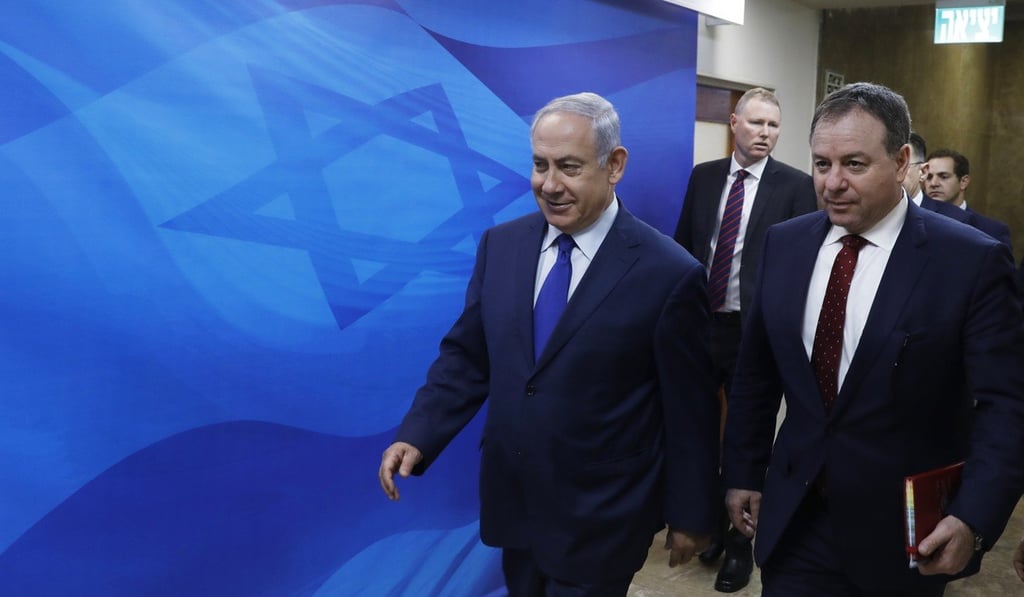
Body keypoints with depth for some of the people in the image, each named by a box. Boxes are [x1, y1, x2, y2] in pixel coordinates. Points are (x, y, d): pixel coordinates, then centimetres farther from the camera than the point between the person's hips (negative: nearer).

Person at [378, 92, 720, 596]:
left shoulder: (669, 274, -16)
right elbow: (466, 356, 4)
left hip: (599, 519, -5)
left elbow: (688, 410, -9)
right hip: (511, 500, 5)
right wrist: (416, 437, -10)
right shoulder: (499, 245, -2)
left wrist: (690, 517, -1)